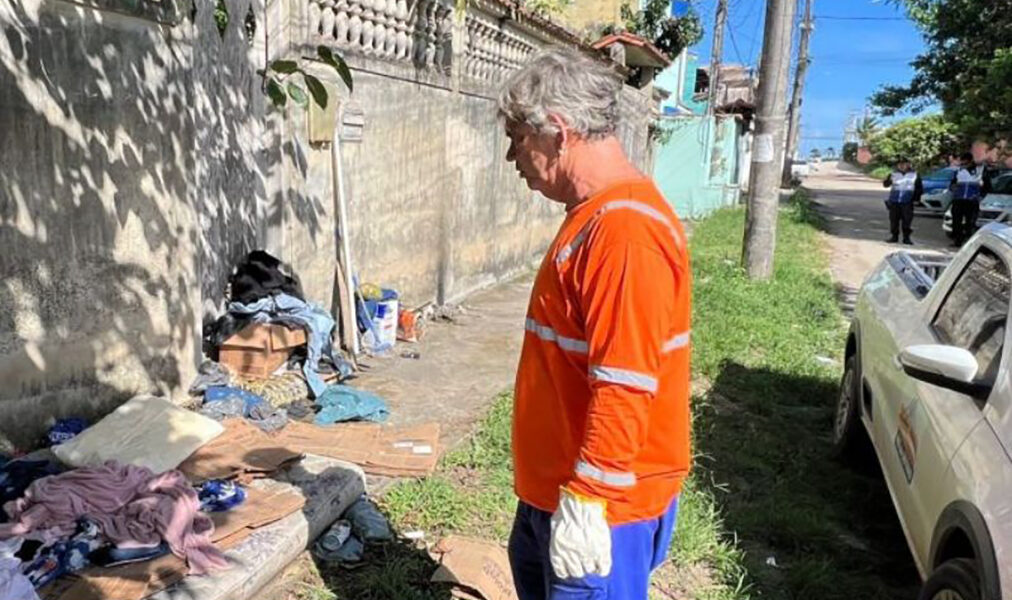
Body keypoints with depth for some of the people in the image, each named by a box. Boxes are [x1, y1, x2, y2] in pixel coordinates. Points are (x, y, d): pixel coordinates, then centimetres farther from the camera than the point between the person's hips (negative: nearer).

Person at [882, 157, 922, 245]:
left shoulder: (914, 175, 6)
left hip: (907, 203, -1)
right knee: (894, 220, 4)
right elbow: (885, 185, -5)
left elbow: (919, 188, 12)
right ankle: (894, 236, 15)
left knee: (907, 221, -4)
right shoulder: (894, 174, 5)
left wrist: (916, 198, 4)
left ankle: (906, 238, 5)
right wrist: (888, 181, -27)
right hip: (894, 202, 1)